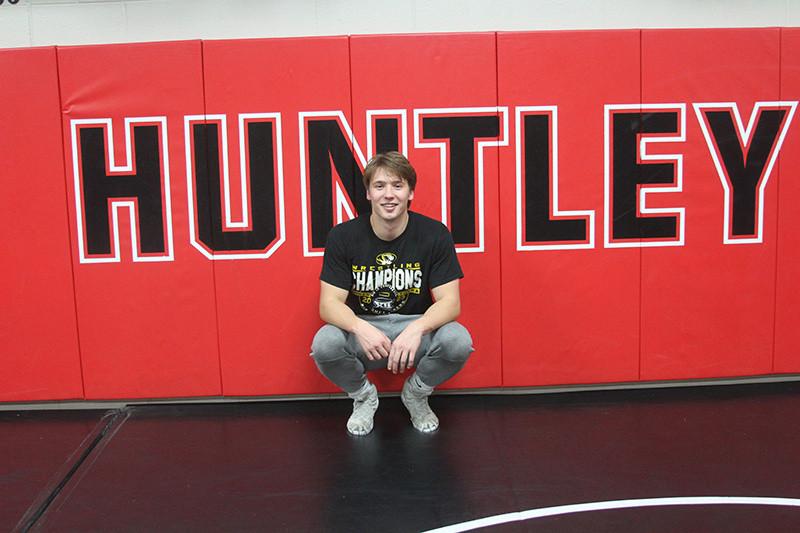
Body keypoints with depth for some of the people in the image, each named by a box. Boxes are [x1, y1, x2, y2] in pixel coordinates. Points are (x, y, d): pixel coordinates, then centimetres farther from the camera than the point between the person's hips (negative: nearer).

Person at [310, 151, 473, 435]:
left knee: (458, 342, -30)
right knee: (325, 345, -31)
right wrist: (360, 328, -34)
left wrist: (417, 329, -35)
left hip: (416, 328, 0)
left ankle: (415, 394, 5)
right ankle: (363, 396, 5)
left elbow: (450, 302, -13)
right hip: (362, 329, 0)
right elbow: (329, 303, -11)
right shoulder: (343, 236, -8)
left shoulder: (434, 234, -9)